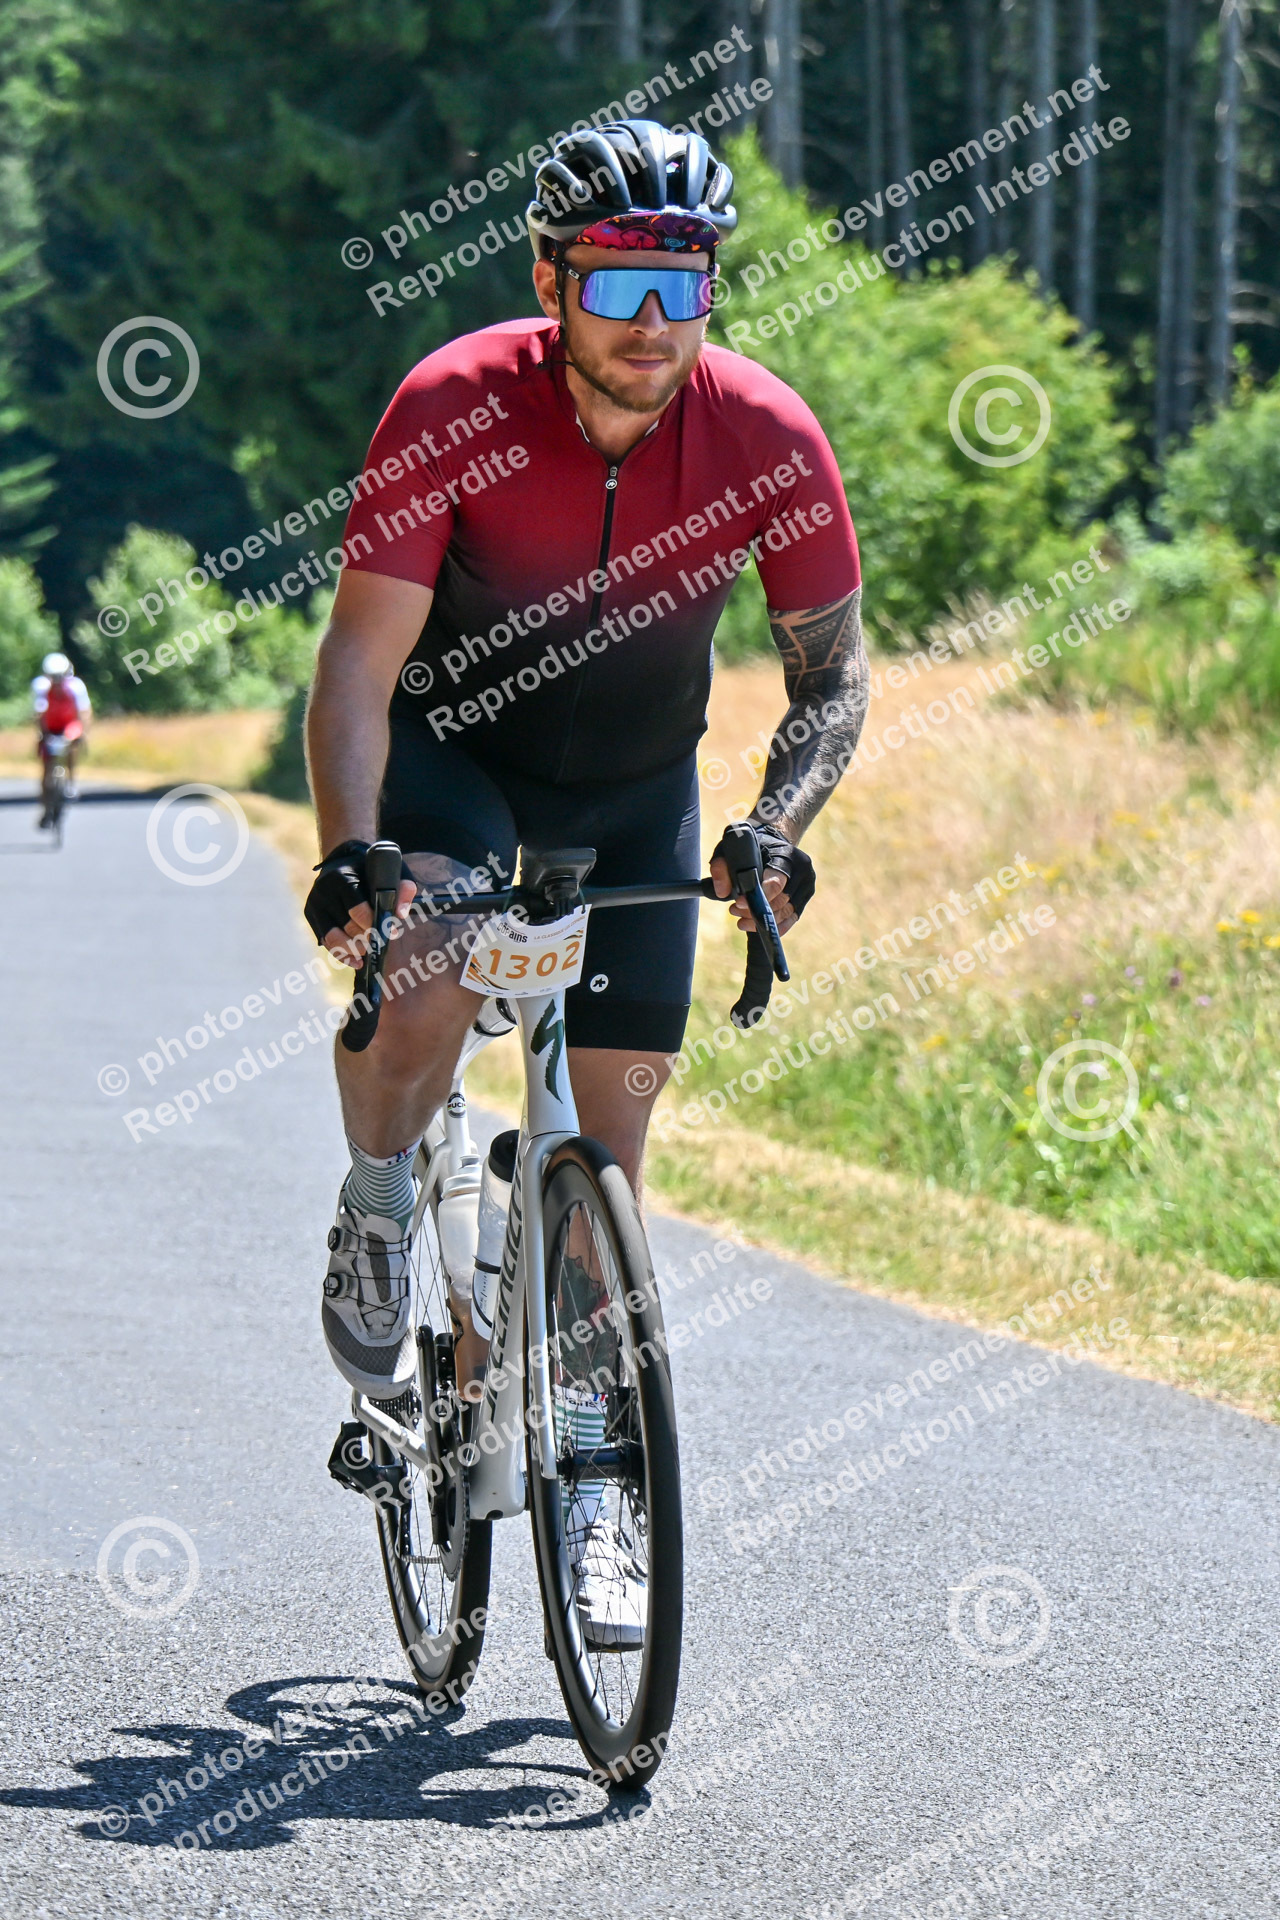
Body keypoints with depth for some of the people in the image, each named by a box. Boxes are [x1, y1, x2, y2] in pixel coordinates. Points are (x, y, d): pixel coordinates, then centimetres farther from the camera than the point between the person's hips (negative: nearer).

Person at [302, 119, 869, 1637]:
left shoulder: (767, 439, -21)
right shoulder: (455, 409, -27)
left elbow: (831, 669, -10)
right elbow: (361, 664, -26)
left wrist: (778, 825, -28)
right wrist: (350, 853, -40)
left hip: (636, 788, 2)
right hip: (451, 748, -2)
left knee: (608, 1133, -2)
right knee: (428, 959, -33)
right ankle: (375, 1227, -6)